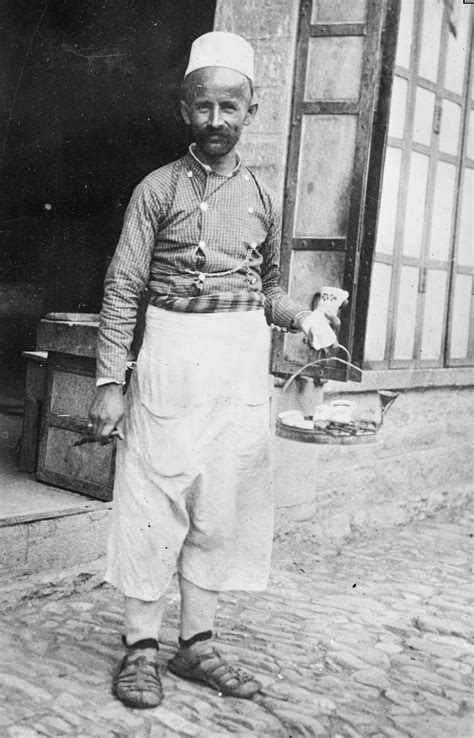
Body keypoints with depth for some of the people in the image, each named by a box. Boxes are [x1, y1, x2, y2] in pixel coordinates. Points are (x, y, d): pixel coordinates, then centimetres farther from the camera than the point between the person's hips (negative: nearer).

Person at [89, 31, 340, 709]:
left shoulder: (262, 197, 10)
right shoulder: (158, 189, 0)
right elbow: (122, 290, -3)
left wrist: (300, 317, -3)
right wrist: (110, 382, -9)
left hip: (243, 366, 4)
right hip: (172, 358, -3)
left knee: (224, 505, 7)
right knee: (155, 501, 0)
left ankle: (197, 644, 21)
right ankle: (141, 648, 14)